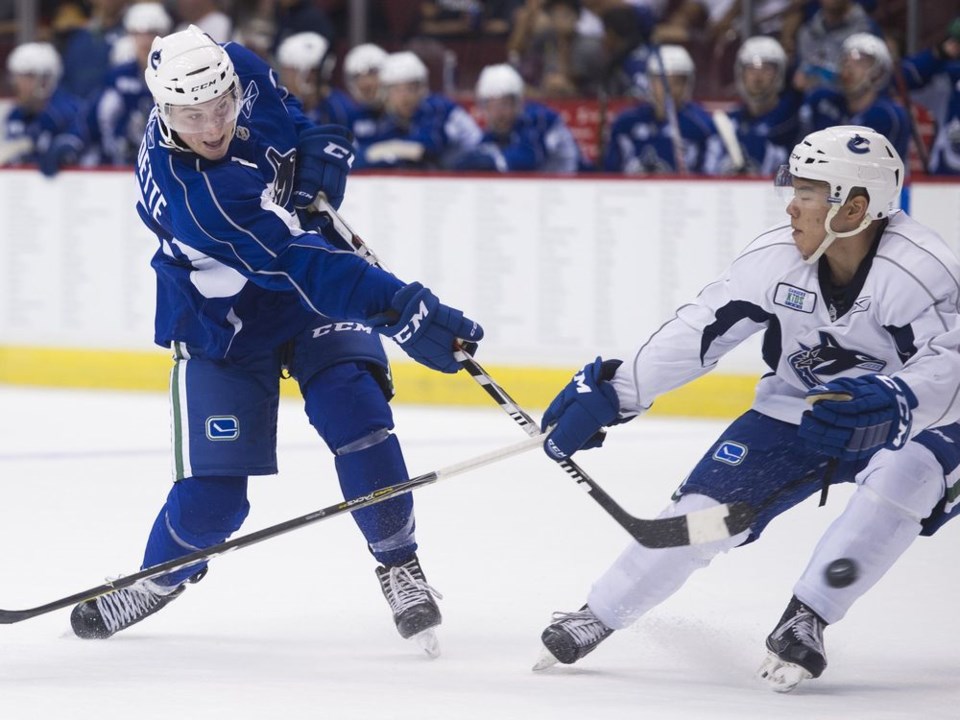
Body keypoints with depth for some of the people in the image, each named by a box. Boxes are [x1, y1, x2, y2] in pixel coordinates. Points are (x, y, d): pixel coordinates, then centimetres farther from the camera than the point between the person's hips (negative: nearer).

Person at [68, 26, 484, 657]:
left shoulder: (240, 70, -19)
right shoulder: (191, 194, -37)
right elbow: (296, 267, -44)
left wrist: (315, 146, -12)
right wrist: (401, 310, -51)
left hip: (315, 297, 4)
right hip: (223, 330, -4)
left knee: (355, 412, -20)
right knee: (212, 497, -5)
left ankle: (399, 564, -3)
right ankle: (160, 577, 28)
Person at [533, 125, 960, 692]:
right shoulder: (777, 258, -14)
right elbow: (699, 330, -8)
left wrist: (892, 400, -59)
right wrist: (611, 392, -12)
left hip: (911, 425, -4)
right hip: (798, 413, 4)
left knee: (903, 477, -35)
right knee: (708, 506, -6)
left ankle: (806, 619, -21)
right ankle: (598, 617, 13)